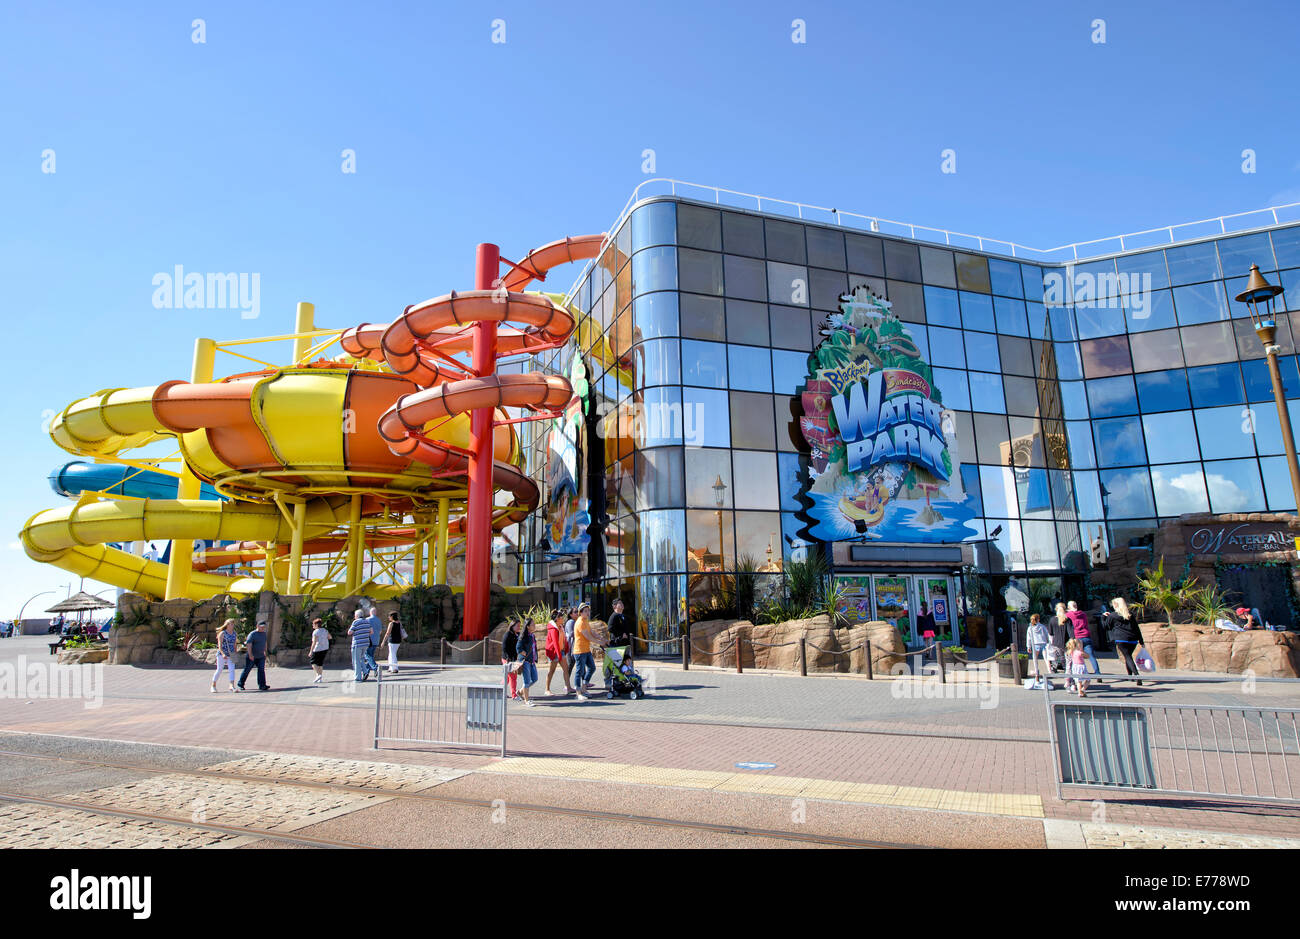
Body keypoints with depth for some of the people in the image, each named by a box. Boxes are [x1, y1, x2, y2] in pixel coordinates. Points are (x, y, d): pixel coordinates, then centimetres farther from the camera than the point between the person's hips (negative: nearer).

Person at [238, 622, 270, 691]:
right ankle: (240, 684, 23)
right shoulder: (252, 634, -13)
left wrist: (265, 652, 26)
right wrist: (250, 654, -31)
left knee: (261, 669, -7)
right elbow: (248, 645, -22)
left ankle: (262, 685, -12)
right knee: (247, 670, 5)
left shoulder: (264, 633, 10)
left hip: (261, 656, 5)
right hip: (251, 656, -5)